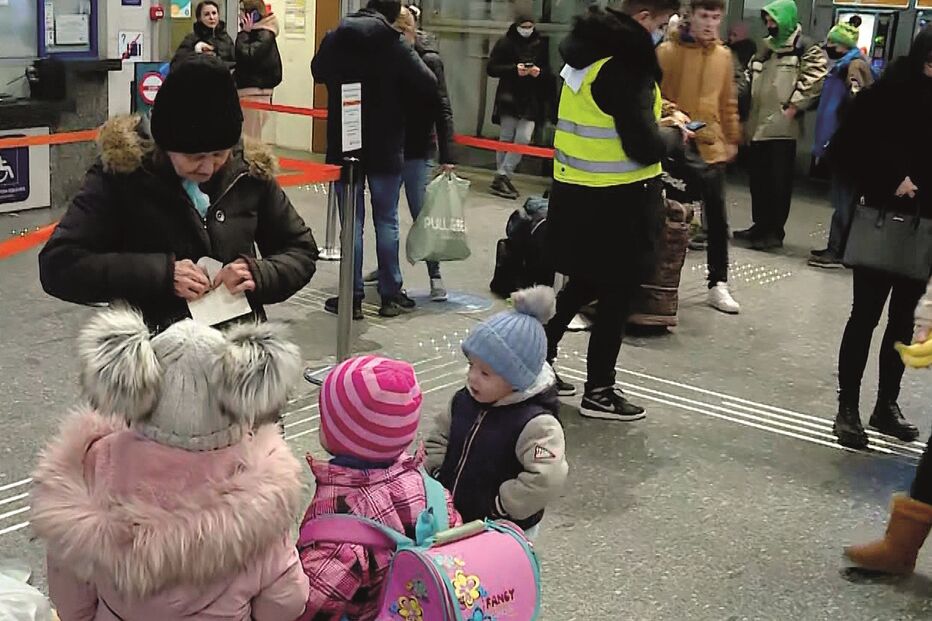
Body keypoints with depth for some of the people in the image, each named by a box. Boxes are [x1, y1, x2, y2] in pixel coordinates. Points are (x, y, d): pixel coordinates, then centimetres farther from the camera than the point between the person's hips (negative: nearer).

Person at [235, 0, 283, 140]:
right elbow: (241, 59, 16)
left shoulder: (265, 35, -11)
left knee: (250, 140, -9)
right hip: (248, 92, 9)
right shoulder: (255, 33, 15)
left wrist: (244, 32, -12)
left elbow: (247, 55, -22)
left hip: (255, 94, -9)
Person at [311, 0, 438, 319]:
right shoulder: (394, 44, -11)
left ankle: (353, 297, 8)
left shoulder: (334, 39, -1)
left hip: (343, 147, 2)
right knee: (387, 221, 8)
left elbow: (318, 72, 17)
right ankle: (391, 295, 14)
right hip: (385, 150, -2)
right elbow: (429, 85, -10)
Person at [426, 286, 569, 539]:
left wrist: (500, 507, -26)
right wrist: (438, 475, 0)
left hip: (504, 532, -7)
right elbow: (440, 437, 14)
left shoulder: (536, 423, -27)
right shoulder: (464, 401, -3)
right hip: (456, 521, 7)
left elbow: (547, 479, -36)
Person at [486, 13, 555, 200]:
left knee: (523, 139, -8)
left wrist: (540, 72, -9)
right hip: (509, 98, -2)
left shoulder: (540, 45, 7)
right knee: (506, 138, 2)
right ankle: (503, 178, 10)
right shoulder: (505, 43, 1)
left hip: (532, 100, 2)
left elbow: (549, 71, 14)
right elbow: (491, 68, -2)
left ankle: (502, 177, -1)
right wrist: (514, 69, -15)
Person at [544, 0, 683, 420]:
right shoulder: (626, 65, -21)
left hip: (577, 193, 9)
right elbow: (645, 147, -22)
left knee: (584, 284, 22)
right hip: (616, 201, -8)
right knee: (616, 294, 5)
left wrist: (650, 112, 12)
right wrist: (675, 134, -3)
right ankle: (599, 392, 16)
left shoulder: (590, 48, 8)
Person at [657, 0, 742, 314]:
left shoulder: (724, 56, 6)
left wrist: (732, 138, 15)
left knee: (717, 218, 3)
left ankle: (718, 284, 9)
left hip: (711, 146, 3)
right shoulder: (667, 51, -6)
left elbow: (728, 102, 14)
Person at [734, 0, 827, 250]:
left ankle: (775, 231, 3)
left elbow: (814, 79, -17)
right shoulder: (767, 46, 19)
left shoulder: (805, 48, -5)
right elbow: (752, 76, 27)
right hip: (759, 124, 8)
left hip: (782, 126, -8)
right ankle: (761, 225, 24)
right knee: (758, 178, 13)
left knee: (778, 181, -3)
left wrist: (794, 106, -19)